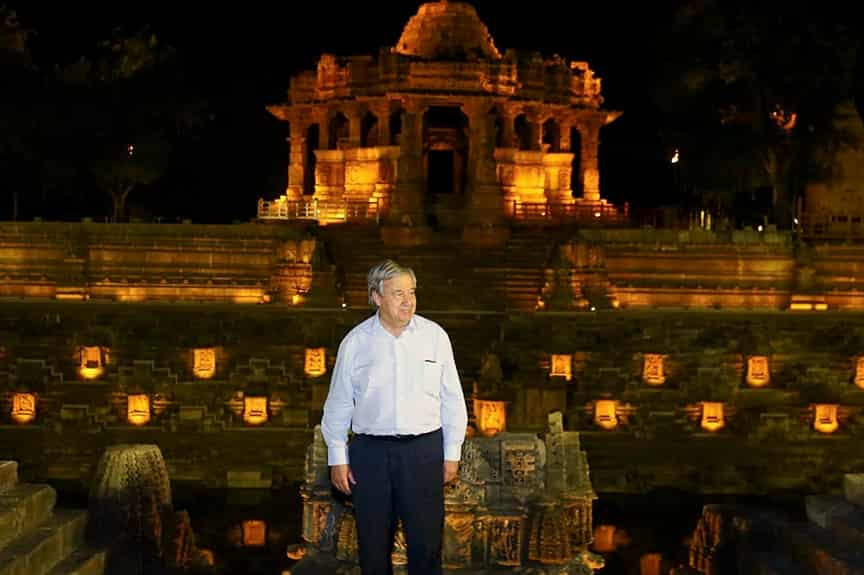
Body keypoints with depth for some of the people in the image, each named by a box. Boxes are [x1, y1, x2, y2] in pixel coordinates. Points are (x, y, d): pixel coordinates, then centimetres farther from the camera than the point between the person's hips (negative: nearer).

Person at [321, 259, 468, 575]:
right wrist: (337, 458, 4)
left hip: (424, 449, 0)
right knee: (373, 546, 10)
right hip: (370, 451, 0)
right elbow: (338, 404, 6)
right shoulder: (355, 342, 0)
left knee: (426, 542, 5)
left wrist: (452, 454, 4)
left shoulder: (435, 336, 1)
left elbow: (452, 399, 5)